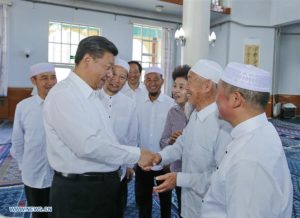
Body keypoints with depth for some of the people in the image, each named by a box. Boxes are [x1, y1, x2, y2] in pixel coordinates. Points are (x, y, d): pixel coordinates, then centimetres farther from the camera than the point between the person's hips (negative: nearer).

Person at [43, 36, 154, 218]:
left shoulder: (93, 95, 10)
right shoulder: (63, 94, -18)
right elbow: (88, 145, -27)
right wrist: (136, 155, -20)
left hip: (104, 186, 8)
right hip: (78, 191, -8)